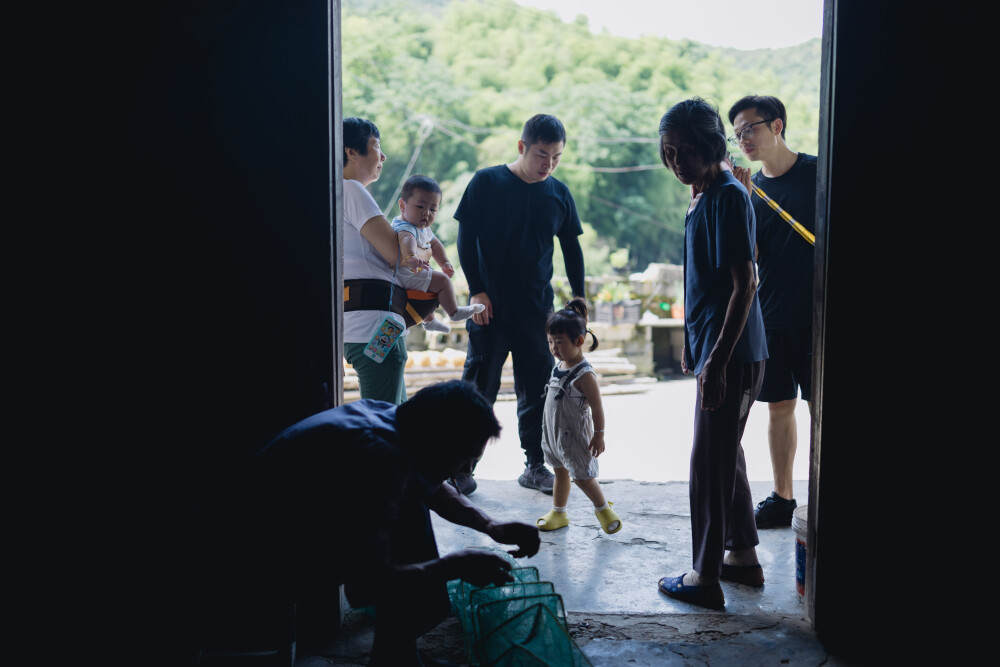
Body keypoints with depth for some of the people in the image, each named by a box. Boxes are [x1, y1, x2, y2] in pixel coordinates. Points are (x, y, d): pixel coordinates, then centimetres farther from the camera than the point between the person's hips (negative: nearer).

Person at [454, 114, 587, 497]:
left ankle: (535, 465, 19)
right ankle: (463, 466, 12)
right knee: (479, 388, 1)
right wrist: (477, 291, -8)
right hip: (490, 307, -3)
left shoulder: (559, 193, 6)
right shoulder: (486, 182, -4)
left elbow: (572, 248, 14)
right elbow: (466, 239, -2)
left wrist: (579, 299, 10)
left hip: (537, 309, 3)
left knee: (537, 390, 8)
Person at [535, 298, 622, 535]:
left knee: (582, 476, 2)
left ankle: (602, 508, 24)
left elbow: (596, 406, -18)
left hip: (573, 436, -8)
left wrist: (599, 435, -14)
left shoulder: (584, 375, -23)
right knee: (559, 471, 18)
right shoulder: (558, 365, 2)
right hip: (553, 433, 8)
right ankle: (558, 513, 30)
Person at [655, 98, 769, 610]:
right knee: (725, 455, 17)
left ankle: (705, 578, 7)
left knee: (710, 462, -3)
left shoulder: (729, 197, -16)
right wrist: (692, 347, 23)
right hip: (710, 347, 10)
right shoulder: (703, 198, 13)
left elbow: (744, 284, -20)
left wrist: (718, 361, -23)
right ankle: (742, 556, 30)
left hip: (731, 354, -10)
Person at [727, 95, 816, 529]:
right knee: (779, 406, 10)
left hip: (816, 313, -4)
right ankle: (782, 498, 21)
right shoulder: (750, 189, 8)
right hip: (772, 314, 4)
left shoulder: (818, 172, -3)